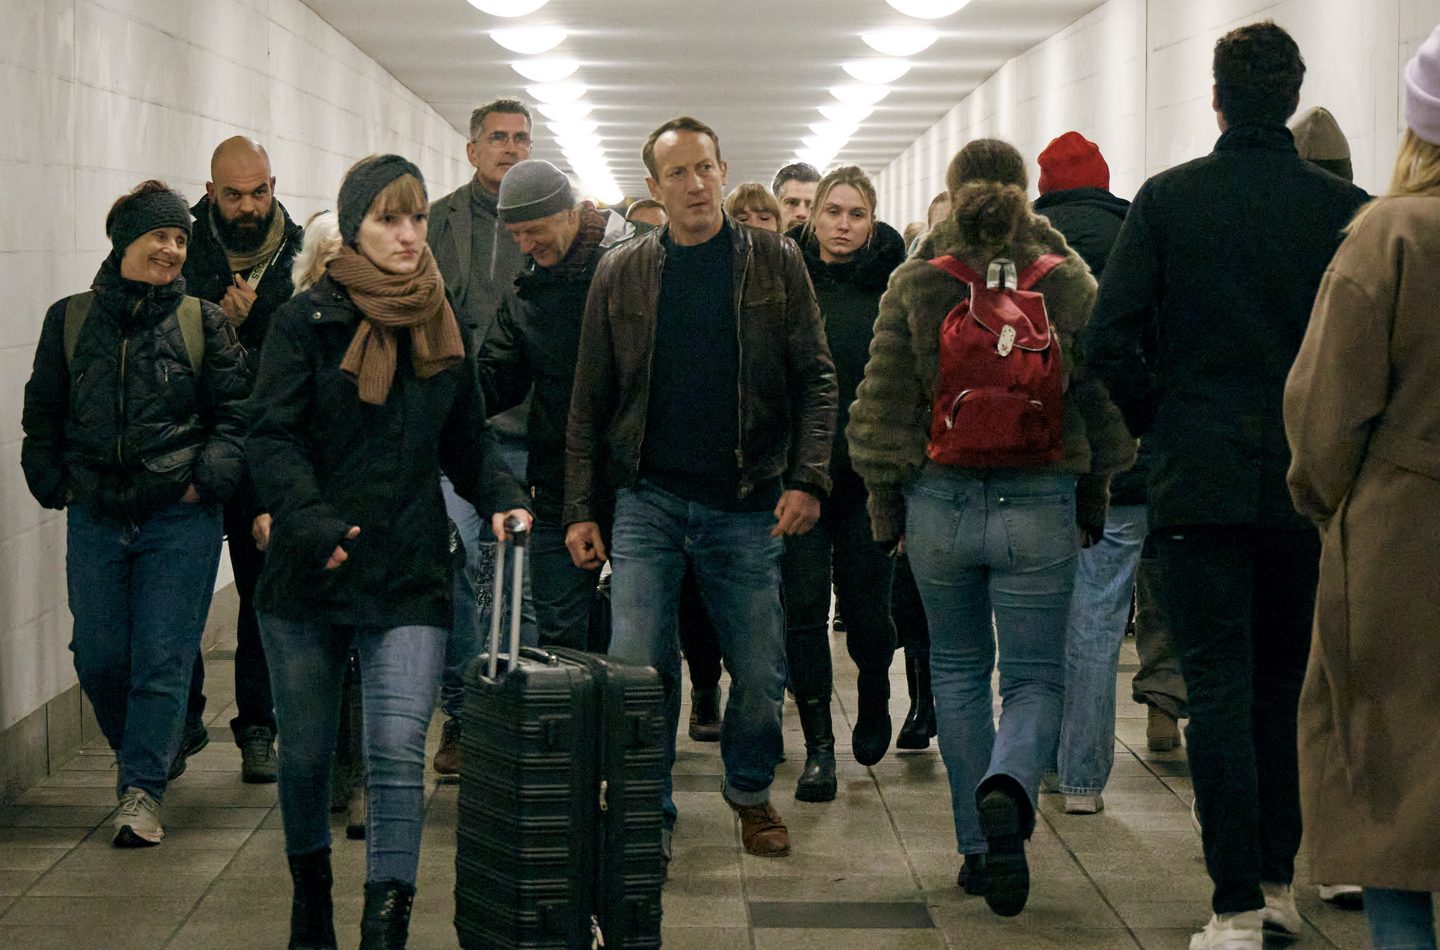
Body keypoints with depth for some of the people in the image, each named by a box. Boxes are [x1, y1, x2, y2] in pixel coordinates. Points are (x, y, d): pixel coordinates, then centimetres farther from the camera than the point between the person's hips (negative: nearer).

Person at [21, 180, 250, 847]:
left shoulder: (204, 322, 3)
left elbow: (238, 411, 2)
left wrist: (208, 479, -9)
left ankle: (143, 790, 3)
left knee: (162, 660, -4)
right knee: (98, 658, 6)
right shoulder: (70, 319, 8)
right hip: (95, 518, 2)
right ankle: (136, 754, 32)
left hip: (181, 519, -2)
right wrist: (53, 481, 5)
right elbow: (42, 412, 15)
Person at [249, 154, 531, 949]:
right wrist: (310, 519, -25)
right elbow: (273, 437, -9)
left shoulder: (443, 328, 9)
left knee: (399, 754, -13)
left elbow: (468, 439, 17)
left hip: (410, 577, 1)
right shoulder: (307, 321, -2)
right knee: (305, 752, 14)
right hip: (309, 574, -1)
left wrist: (502, 499, -2)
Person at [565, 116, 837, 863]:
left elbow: (815, 376, 1)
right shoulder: (621, 274, 5)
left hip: (747, 504, 0)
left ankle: (751, 792, 30)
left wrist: (807, 478, -10)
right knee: (639, 667, -5)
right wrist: (581, 508, 2)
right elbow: (591, 401, 7)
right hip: (648, 499, 1)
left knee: (760, 672, 6)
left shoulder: (773, 262, 2)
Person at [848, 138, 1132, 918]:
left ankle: (978, 850, 18)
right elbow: (1105, 405, 3)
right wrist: (1092, 507, 15)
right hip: (1039, 508, -1)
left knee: (958, 672, 17)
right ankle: (1007, 790, -25)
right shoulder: (1069, 282, -1)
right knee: (1036, 678, 7)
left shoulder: (914, 284, -2)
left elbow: (881, 409, 0)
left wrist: (886, 513, 10)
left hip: (940, 503, 1)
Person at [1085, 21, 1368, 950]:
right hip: (1308, 486, 2)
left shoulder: (1166, 199, -4)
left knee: (1219, 689, 0)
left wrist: (1162, 424, 7)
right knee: (1286, 685, 15)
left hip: (1202, 480, -2)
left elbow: (1112, 341, -8)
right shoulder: (1346, 206, -3)